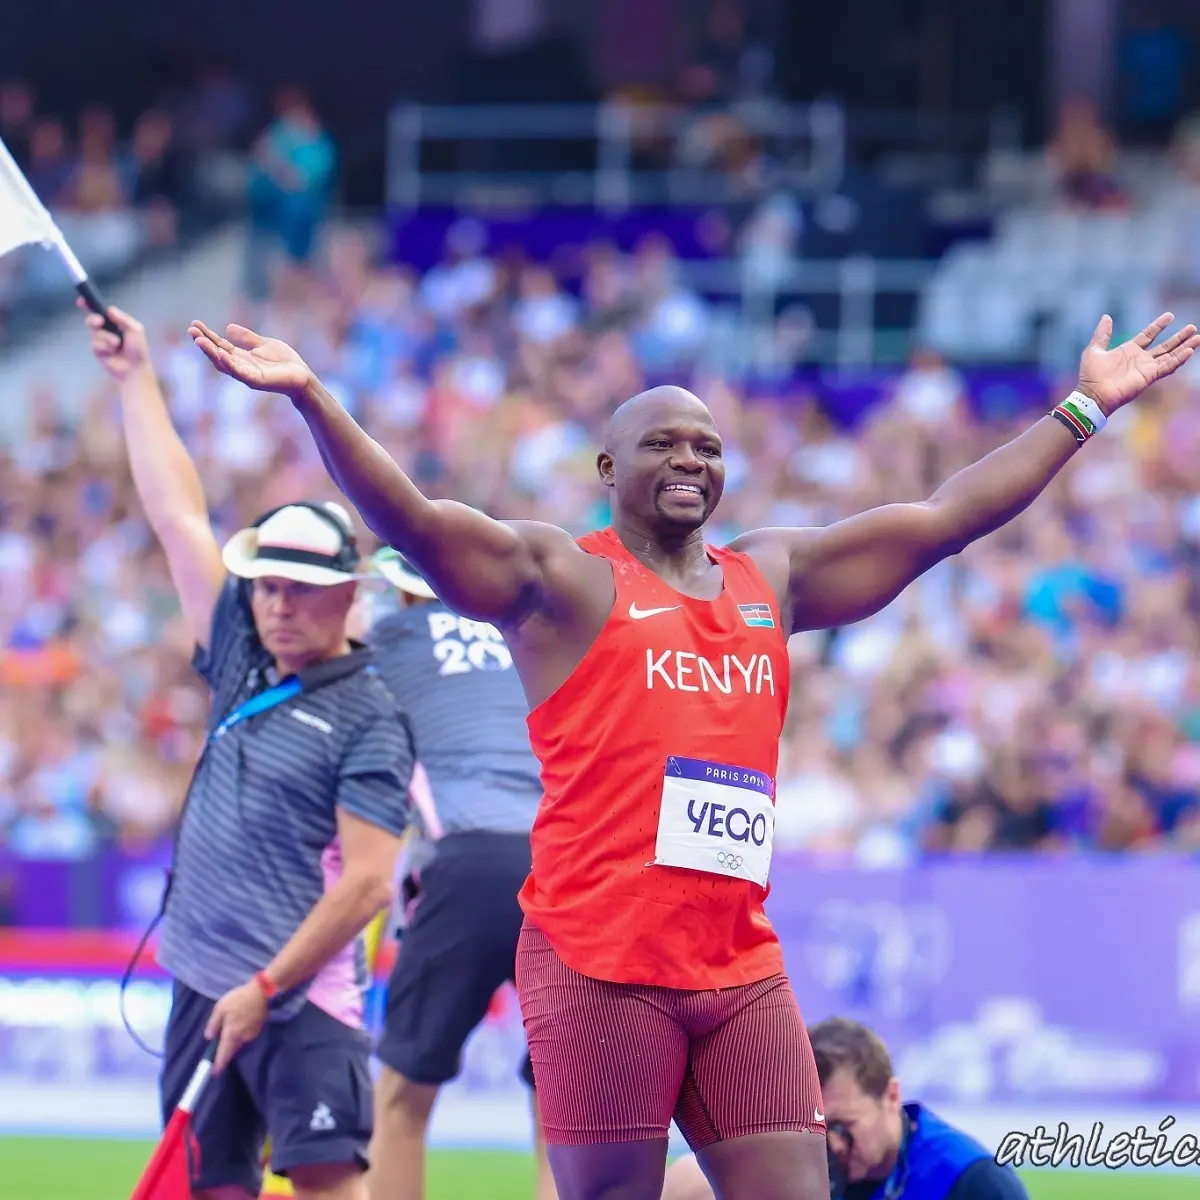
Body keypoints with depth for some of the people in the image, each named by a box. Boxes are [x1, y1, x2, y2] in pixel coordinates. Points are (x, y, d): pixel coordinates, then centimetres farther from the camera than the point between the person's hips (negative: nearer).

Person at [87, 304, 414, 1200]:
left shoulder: (371, 721, -6)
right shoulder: (244, 665, 13)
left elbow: (366, 881, -12)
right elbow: (179, 517, 17)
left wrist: (268, 986, -16)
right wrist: (137, 379, 19)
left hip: (302, 997, -7)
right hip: (203, 985, 7)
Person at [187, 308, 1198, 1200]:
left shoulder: (771, 578, 18)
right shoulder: (561, 577, 1)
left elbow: (946, 519, 22)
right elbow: (410, 521, -12)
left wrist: (1087, 406, 24)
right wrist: (311, 397, -26)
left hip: (742, 971, 5)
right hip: (598, 964, -5)